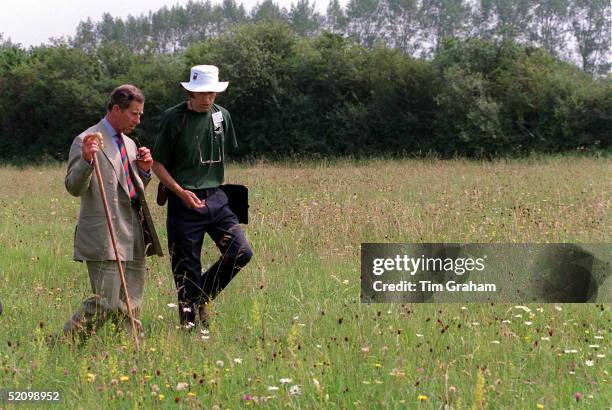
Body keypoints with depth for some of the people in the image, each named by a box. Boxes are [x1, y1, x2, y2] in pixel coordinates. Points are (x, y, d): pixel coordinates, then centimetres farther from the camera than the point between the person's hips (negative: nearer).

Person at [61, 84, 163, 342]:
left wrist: (144, 170, 8)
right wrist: (86, 159, -31)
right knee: (106, 304, -11)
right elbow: (74, 188, -15)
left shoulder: (129, 144, 20)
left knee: (130, 306, 9)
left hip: (134, 236, 8)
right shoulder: (86, 141, -7)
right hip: (104, 239, -8)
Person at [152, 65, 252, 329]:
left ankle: (202, 296, 15)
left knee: (241, 252, -6)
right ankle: (190, 322, 12)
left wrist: (214, 186, 12)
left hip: (216, 197, 5)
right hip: (185, 201, -5)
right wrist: (181, 192, -16)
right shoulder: (174, 118, -8)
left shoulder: (221, 116, 7)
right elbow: (157, 164, -5)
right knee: (187, 268, 0)